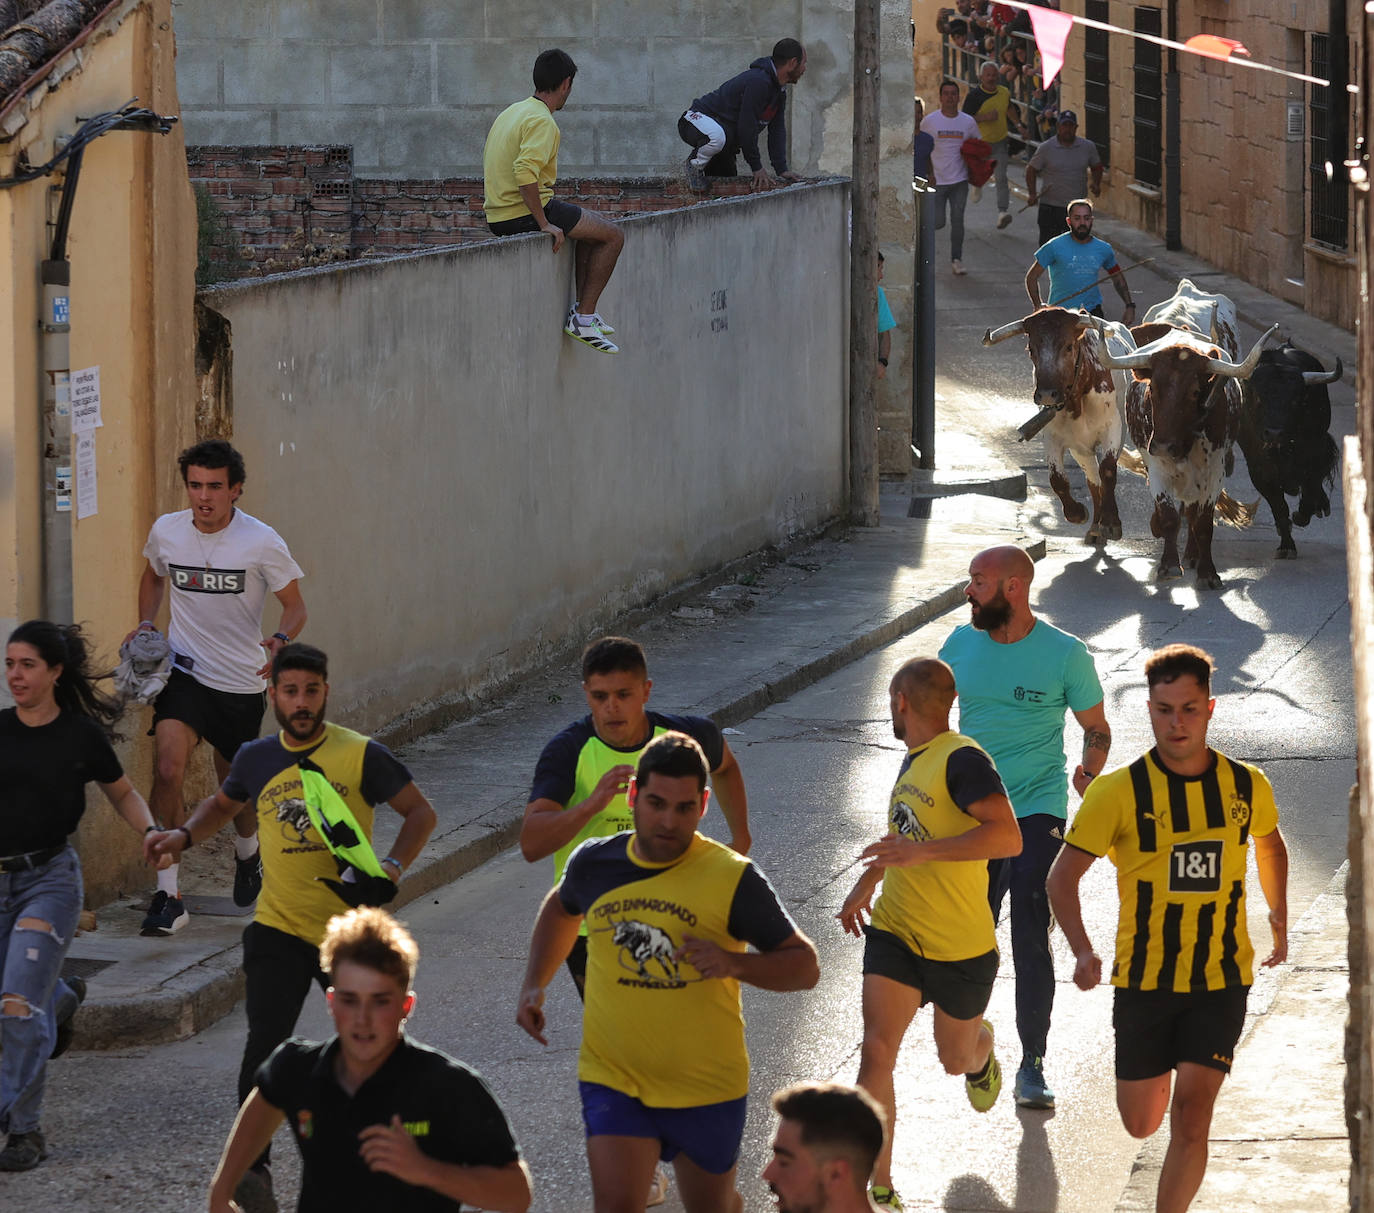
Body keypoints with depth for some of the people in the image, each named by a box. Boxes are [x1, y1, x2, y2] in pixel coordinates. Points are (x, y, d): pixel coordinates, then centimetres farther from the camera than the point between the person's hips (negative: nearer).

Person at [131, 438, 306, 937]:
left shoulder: (262, 543, -13)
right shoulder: (166, 531, -4)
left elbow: (295, 605, -3)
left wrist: (280, 641, -24)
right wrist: (145, 624, 2)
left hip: (241, 682, -1)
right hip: (184, 671, 1)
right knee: (167, 769, -20)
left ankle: (248, 852, 49)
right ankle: (168, 895, -19)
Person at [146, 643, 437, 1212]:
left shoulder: (361, 755, -8)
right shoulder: (257, 759, 2)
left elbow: (420, 812, 0)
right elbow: (223, 804, 24)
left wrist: (389, 871, -14)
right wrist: (185, 835, 5)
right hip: (279, 928, 1)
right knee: (264, 1042, -14)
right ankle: (252, 1167, -11)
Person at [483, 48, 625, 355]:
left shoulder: (512, 112, 15)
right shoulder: (542, 122, -16)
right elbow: (525, 173, -31)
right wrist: (544, 223, -23)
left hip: (498, 216, 10)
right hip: (524, 214, -10)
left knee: (588, 229, 29)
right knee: (612, 236, -1)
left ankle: (583, 308, 29)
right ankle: (583, 318, -1)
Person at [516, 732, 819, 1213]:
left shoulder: (734, 879, -13)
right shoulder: (595, 863, -1)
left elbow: (804, 966, -10)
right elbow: (562, 909, 24)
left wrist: (734, 963, -28)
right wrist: (534, 985, 13)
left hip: (706, 1085, -1)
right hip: (612, 1080, 1)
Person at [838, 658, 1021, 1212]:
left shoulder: (962, 760, -21)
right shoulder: (914, 760, 7)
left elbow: (1007, 837, -32)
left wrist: (921, 852, -36)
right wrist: (865, 885, 25)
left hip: (962, 948, -6)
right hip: (895, 934, 6)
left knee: (956, 1058, 16)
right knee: (876, 1052, -12)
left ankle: (981, 1048, 55)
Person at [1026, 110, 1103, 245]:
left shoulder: (1088, 147, 2)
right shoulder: (1046, 148, -5)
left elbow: (1096, 167, 18)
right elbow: (1031, 170, 3)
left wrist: (1096, 184, 0)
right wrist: (1032, 194, -9)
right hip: (1050, 208, -2)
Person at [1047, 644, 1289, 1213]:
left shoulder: (1246, 786, -3)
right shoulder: (1119, 791, -11)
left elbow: (1270, 844, 21)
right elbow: (1063, 875, -9)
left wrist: (1279, 918, 21)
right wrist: (1082, 952, -24)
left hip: (1221, 979, 0)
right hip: (1143, 979, 0)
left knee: (1191, 1115, -14)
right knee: (1142, 1123, 12)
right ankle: (1160, 1076, 48)